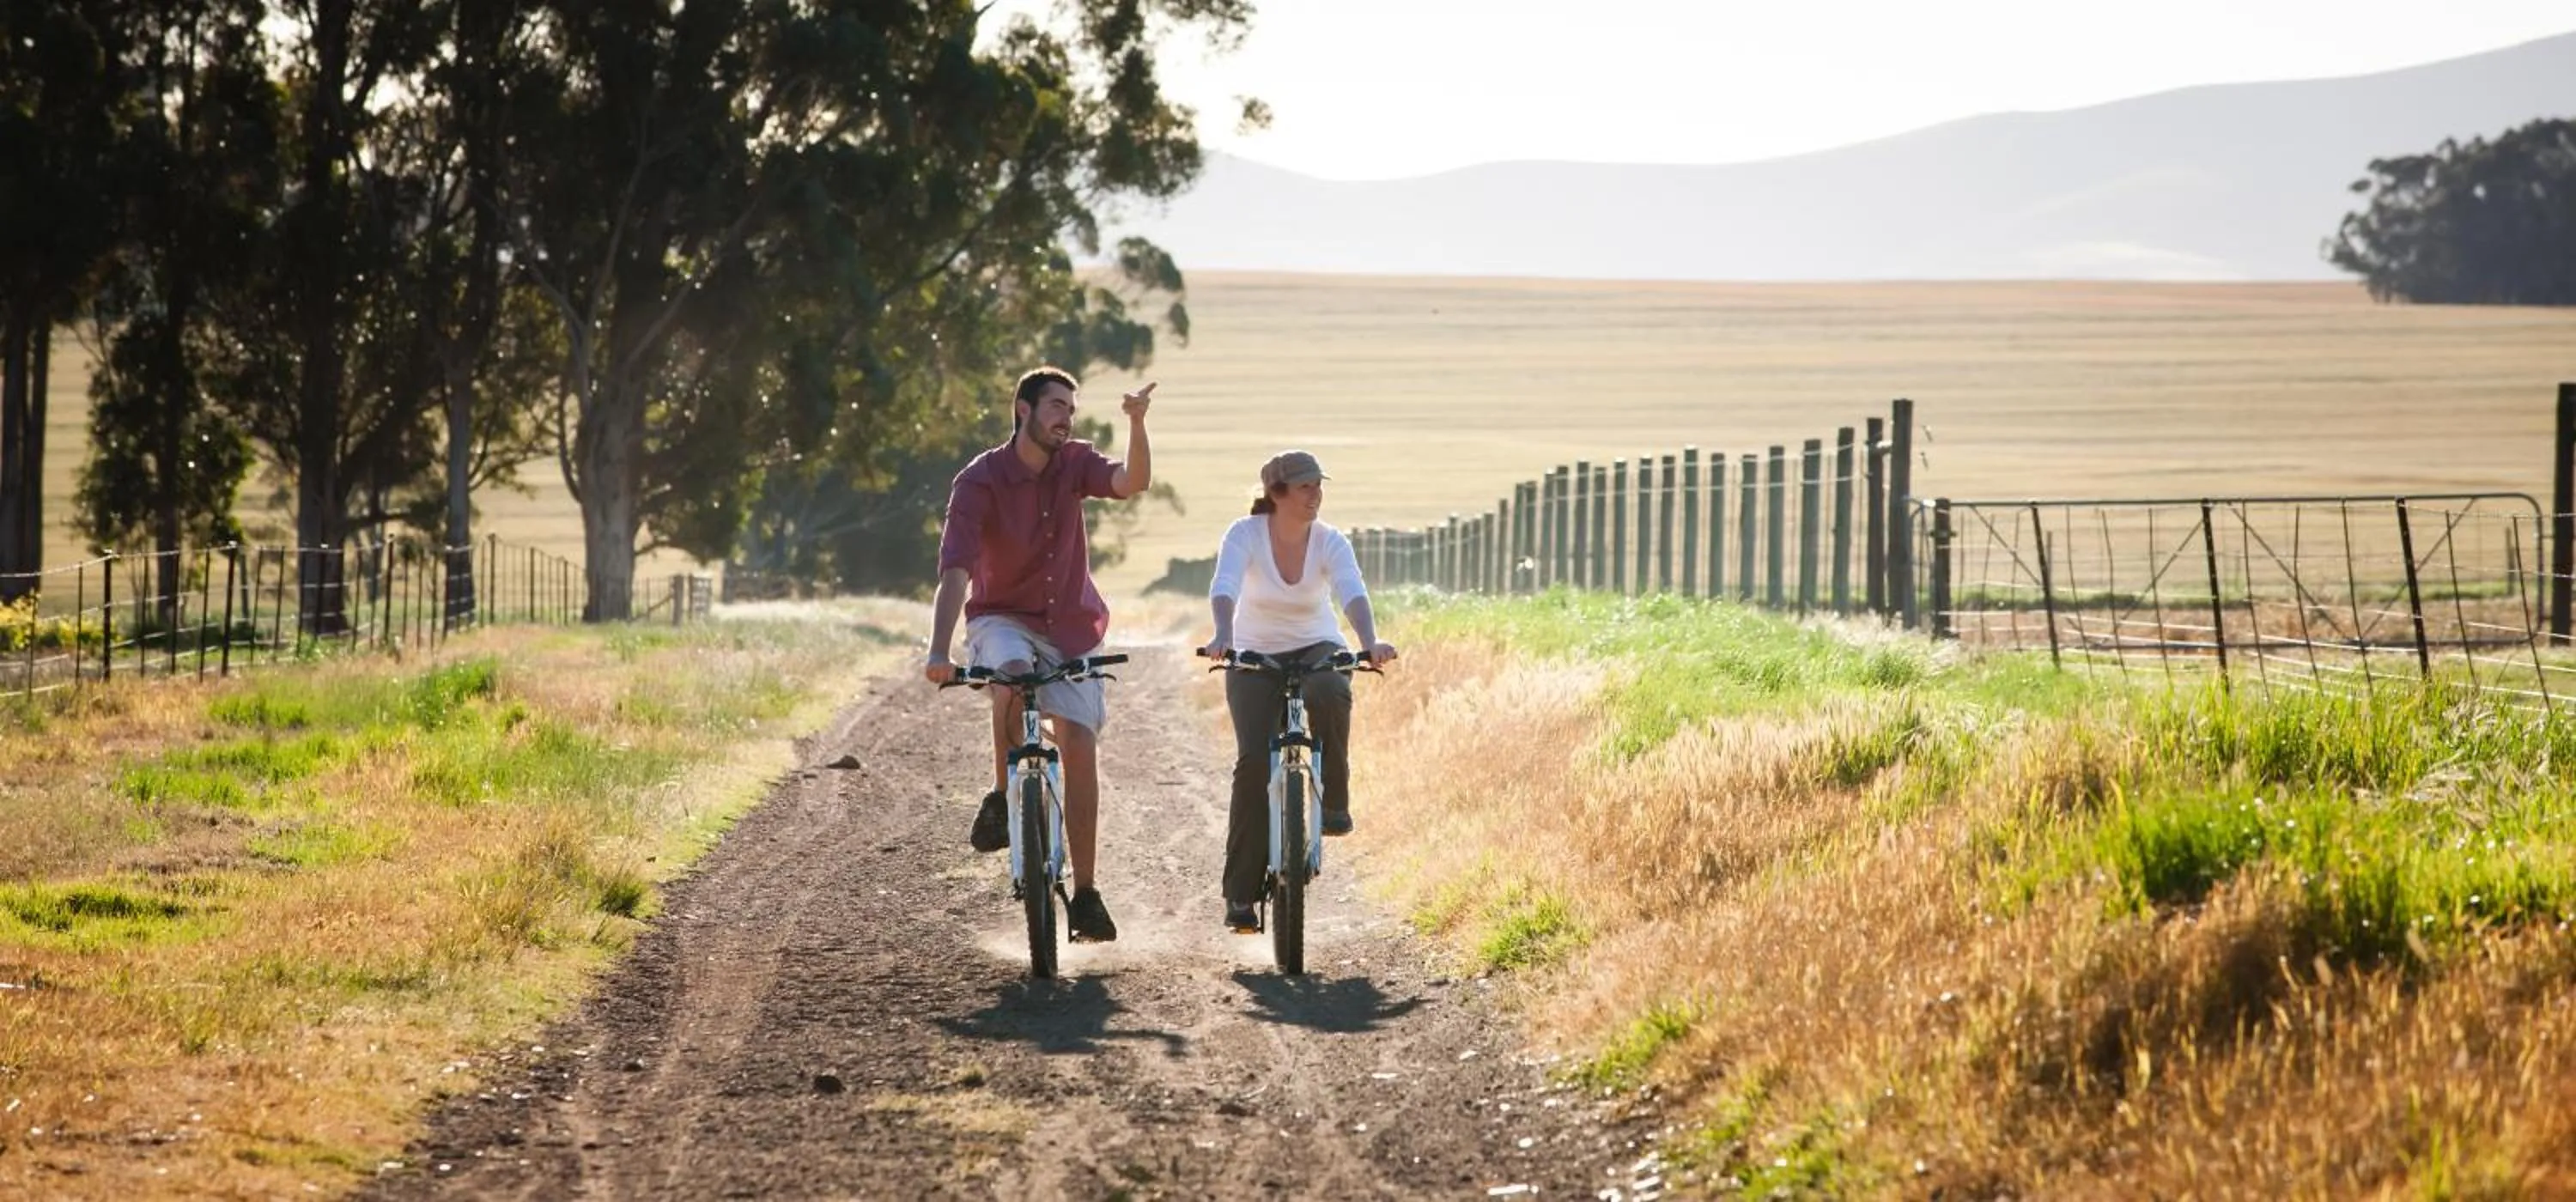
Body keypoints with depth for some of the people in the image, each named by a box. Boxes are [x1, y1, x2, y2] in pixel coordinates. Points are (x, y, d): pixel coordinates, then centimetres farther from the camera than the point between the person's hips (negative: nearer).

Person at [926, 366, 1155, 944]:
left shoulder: (1074, 463, -4)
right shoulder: (979, 481, -16)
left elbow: (1132, 482, -24)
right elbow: (956, 572, -24)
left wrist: (1137, 424, -42)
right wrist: (939, 653, -37)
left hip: (1070, 627, 3)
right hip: (1002, 619, -3)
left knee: (1079, 747, -6)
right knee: (1013, 676, -37)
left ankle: (1085, 893, 0)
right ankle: (1002, 799, -16)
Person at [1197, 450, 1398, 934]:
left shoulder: (1330, 542, -12)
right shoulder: (1245, 535, -15)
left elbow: (1353, 593, -29)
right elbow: (1224, 587, -32)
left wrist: (1370, 643, -49)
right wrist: (1223, 634, -53)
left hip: (1316, 650, 1)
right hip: (1255, 658, -1)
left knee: (1328, 692, -37)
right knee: (1254, 761, -17)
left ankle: (1334, 801, -16)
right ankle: (1240, 893, -9)